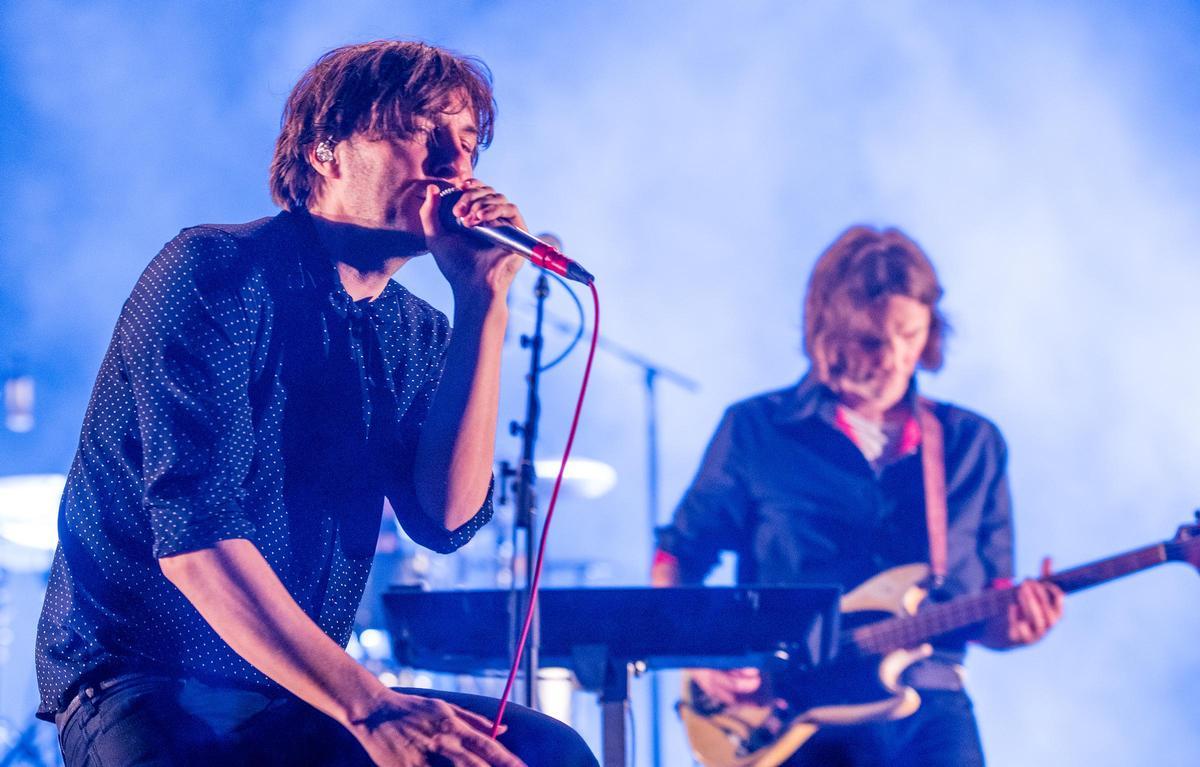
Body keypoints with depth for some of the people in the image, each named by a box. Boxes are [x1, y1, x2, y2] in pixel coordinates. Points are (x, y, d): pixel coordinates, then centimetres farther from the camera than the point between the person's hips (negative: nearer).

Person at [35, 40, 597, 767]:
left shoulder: (416, 336, 10)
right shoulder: (216, 273, -12)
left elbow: (448, 516, -5)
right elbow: (195, 531, -23)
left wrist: (482, 304, -10)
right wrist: (367, 704, -32)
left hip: (303, 699, 7)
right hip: (143, 690, -7)